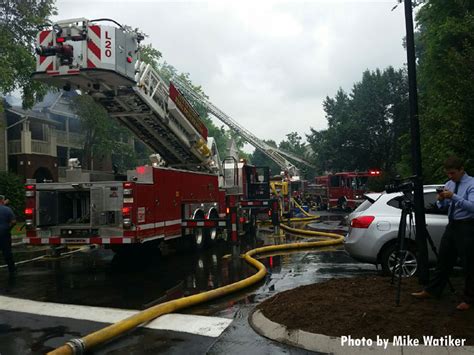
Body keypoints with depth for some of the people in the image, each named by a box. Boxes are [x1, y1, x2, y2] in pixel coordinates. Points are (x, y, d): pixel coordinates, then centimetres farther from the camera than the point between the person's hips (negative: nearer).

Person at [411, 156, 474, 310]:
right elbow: (443, 206, 13)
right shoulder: (449, 184, 9)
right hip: (451, 225, 7)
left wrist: (453, 197, -32)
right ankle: (431, 291, 21)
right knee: (443, 260, 13)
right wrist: (441, 199, -8)